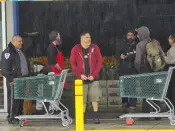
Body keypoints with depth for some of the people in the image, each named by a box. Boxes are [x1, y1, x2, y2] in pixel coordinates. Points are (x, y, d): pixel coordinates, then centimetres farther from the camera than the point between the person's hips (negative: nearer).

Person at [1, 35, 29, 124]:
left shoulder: (19, 51, 20)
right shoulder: (8, 52, -10)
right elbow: (6, 68, -16)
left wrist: (26, 76, 22)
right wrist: (10, 79, -20)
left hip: (22, 79, 9)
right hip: (13, 79, -9)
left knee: (21, 98, 11)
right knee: (13, 98, -8)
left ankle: (19, 115, 19)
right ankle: (11, 117, -4)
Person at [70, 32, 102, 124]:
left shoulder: (94, 48, 2)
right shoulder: (75, 49, 0)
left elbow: (99, 62, 1)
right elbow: (73, 63, 0)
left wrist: (94, 75, -8)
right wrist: (80, 75, -10)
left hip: (93, 78, 1)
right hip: (82, 78, -1)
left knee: (95, 97, -1)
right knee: (82, 99, 3)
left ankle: (96, 116, 5)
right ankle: (83, 117, 11)